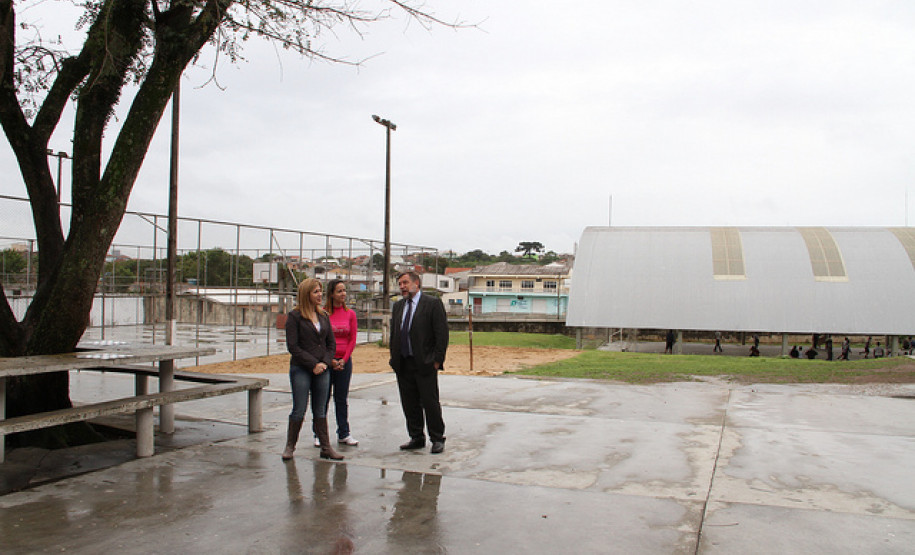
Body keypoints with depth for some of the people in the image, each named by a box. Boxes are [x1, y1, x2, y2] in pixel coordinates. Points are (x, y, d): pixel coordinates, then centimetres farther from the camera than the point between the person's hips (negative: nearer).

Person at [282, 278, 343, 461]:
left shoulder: (323, 316, 12)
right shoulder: (294, 316, -5)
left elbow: (331, 343, 13)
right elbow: (292, 346, -10)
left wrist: (325, 362, -3)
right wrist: (313, 364, -13)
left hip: (322, 370, 5)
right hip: (301, 370, -5)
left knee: (320, 411, 9)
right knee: (299, 410, -1)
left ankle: (326, 448, 13)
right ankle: (290, 446, 15)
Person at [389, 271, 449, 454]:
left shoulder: (432, 303, -6)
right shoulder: (398, 306, 14)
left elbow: (442, 334, -9)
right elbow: (393, 334, 18)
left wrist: (437, 360, -12)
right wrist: (394, 358, 9)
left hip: (424, 363, -6)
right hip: (403, 364, 6)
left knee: (430, 403, 0)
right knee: (409, 404, 11)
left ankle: (437, 439, 13)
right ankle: (416, 438, 23)